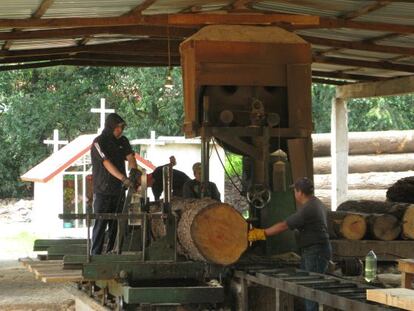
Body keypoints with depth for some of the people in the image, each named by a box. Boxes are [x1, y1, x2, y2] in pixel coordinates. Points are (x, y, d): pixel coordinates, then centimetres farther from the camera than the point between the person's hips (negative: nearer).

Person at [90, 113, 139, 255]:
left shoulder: (123, 141, 11)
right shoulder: (99, 142, -9)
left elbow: (130, 156, -2)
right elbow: (107, 163, -20)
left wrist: (133, 169, -25)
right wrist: (123, 178, -32)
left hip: (118, 190, 5)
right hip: (102, 191, -5)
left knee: (116, 225, 6)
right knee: (100, 224, -6)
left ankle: (111, 252, 12)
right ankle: (95, 254, -3)